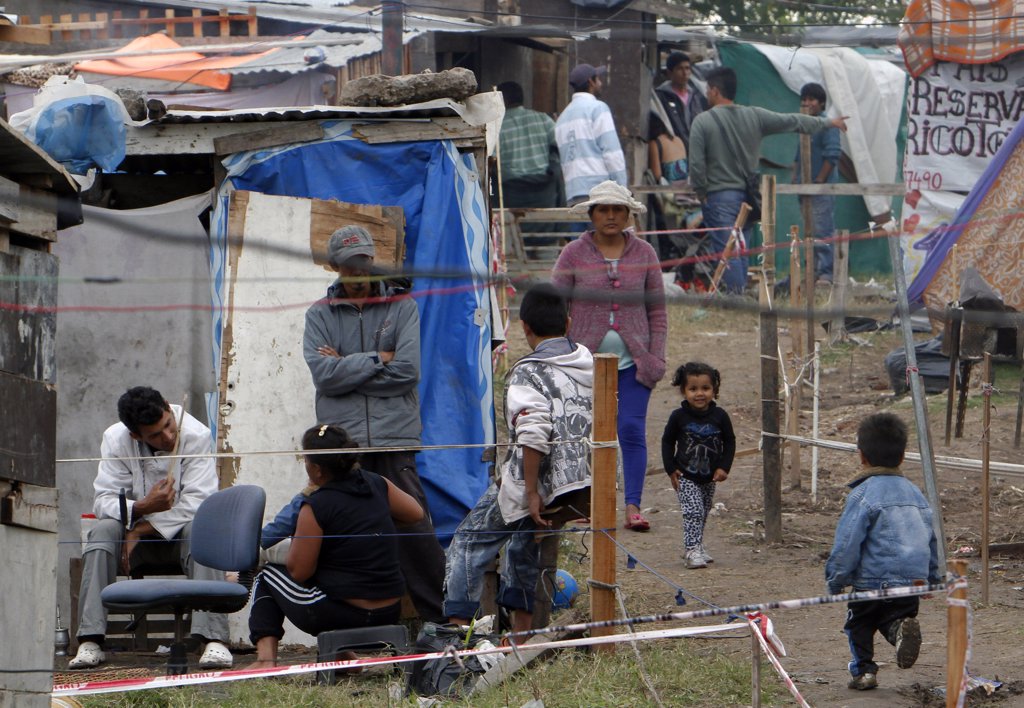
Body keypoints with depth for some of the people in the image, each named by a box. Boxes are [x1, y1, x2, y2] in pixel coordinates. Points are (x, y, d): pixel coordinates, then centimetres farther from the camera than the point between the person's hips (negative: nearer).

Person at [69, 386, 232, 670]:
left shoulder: (197, 436, -17)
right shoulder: (115, 440, -11)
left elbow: (198, 503, -22)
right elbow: (103, 500, -15)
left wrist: (143, 530, -24)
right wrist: (142, 507, -35)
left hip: (181, 529, -2)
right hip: (136, 528, 2)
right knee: (103, 531, -29)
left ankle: (215, 640, -44)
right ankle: (90, 643, -34)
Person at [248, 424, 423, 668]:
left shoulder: (316, 507, -16)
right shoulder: (376, 485, 2)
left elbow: (298, 571, -11)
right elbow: (416, 513, 19)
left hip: (343, 615, -7)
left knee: (268, 576, 18)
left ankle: (266, 657, 3)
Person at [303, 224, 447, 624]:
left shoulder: (402, 307, 10)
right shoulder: (320, 316, 11)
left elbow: (408, 371, -4)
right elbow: (323, 374, -5)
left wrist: (346, 368, -3)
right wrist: (376, 360, -6)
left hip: (395, 440, -1)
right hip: (341, 441, 1)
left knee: (414, 531, -6)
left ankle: (440, 617, -3)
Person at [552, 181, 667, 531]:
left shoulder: (643, 253, 7)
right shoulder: (574, 254, 1)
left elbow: (657, 311, 10)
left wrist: (656, 357, 3)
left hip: (633, 360, 1)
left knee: (632, 430, -8)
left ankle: (633, 506, -9)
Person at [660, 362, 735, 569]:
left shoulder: (720, 417, -5)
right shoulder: (679, 417, -10)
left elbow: (730, 442, 5)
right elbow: (667, 441, 1)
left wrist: (724, 468, -4)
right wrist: (671, 469, -4)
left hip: (710, 477, 4)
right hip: (686, 476, -3)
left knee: (703, 513, 16)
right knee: (693, 512, -15)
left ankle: (696, 547, 31)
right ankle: (693, 550, -17)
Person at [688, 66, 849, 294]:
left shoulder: (702, 122, -9)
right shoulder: (754, 116, 4)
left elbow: (696, 164, -13)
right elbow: (792, 122, 13)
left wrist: (700, 192, 3)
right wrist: (828, 123, 25)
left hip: (718, 196, -5)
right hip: (746, 195, 5)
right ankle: (741, 293, 17)